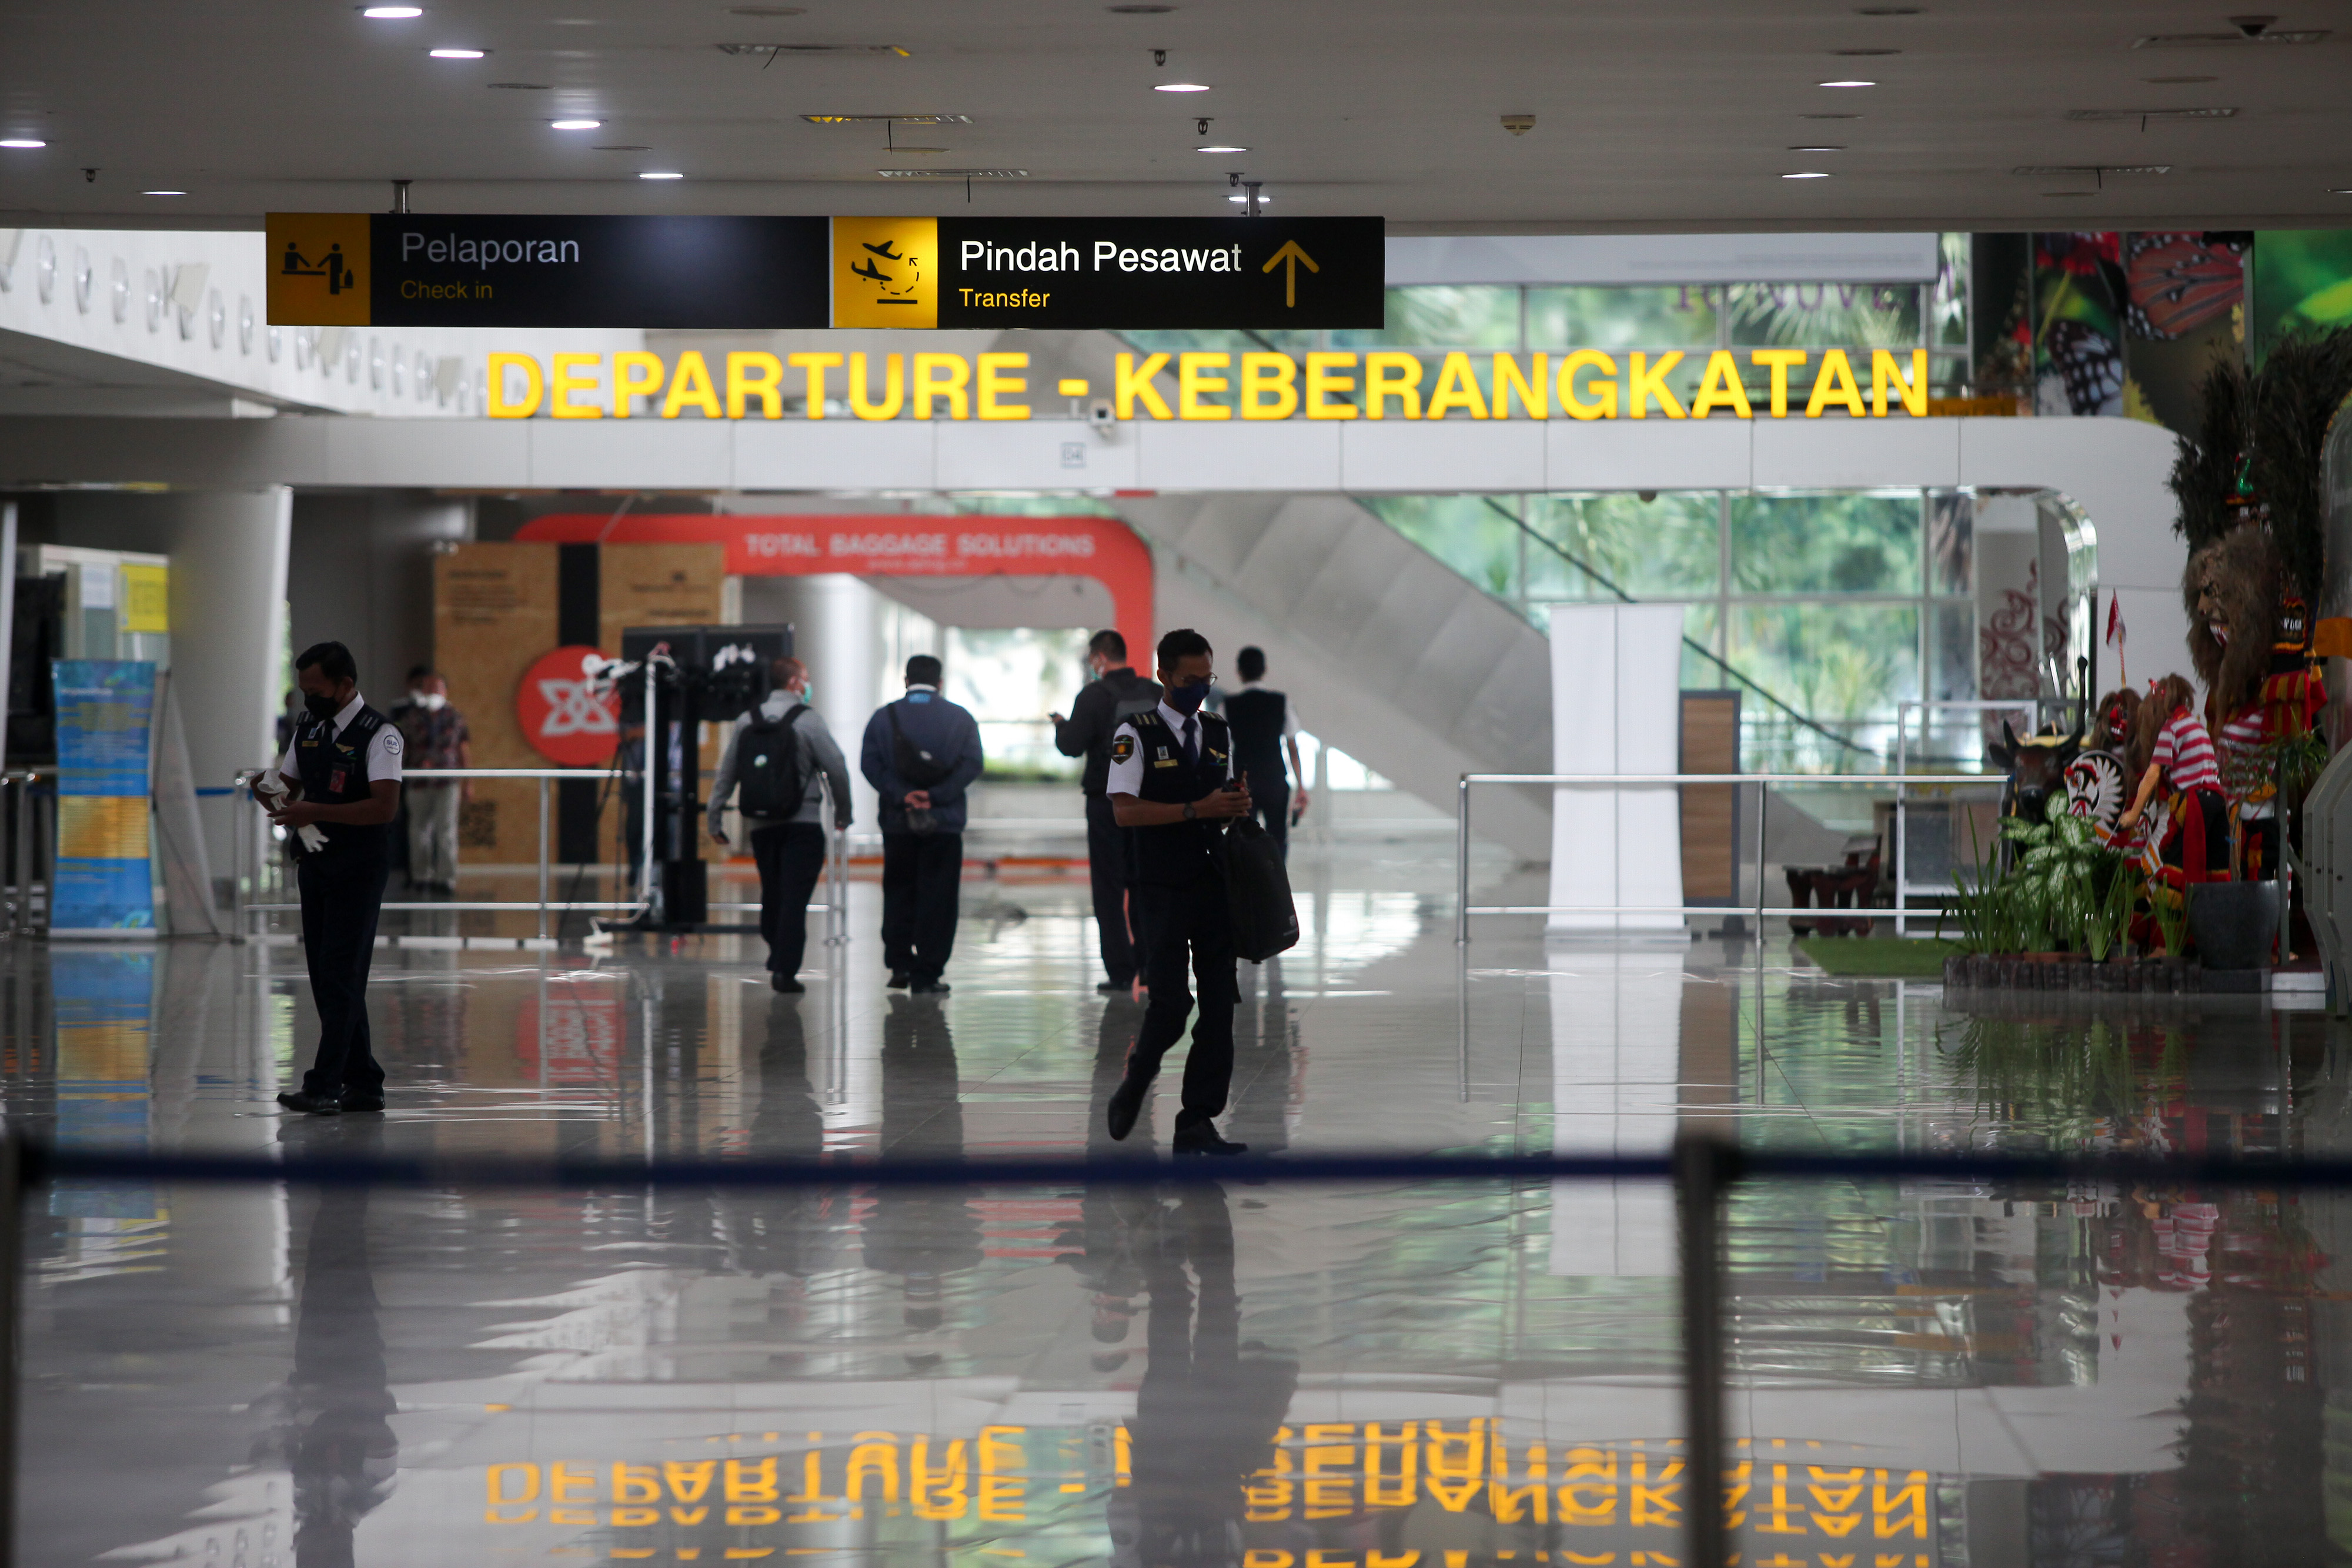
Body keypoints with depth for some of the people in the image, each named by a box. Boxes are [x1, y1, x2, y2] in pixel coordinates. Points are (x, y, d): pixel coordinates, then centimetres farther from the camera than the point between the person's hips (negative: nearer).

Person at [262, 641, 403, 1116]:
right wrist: (277, 798, -5)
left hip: (358, 871, -8)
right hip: (314, 864, 8)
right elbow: (283, 782, 21)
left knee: (341, 978, -11)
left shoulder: (378, 734, -13)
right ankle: (363, 1084, 14)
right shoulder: (309, 728, 11)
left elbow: (385, 807, -23)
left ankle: (325, 1086, -14)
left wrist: (314, 812, -25)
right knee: (326, 980, 8)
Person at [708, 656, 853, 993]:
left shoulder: (747, 722, 8)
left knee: (771, 893, 16)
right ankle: (785, 969, -11)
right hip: (803, 824, -5)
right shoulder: (807, 720, -7)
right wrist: (843, 812, 7)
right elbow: (836, 768, -7)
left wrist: (715, 820, 14)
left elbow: (726, 774, 8)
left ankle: (778, 959, 21)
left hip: (760, 824, 5)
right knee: (795, 898, -5)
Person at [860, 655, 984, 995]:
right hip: (945, 823, -1)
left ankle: (900, 964, 13)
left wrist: (901, 797, -11)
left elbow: (869, 764, -5)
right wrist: (936, 796, -12)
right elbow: (972, 764, -6)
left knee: (898, 893, 15)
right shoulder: (961, 718, 3)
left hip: (897, 823, 1)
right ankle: (926, 976, -2)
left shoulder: (884, 718, 4)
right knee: (937, 899, 1)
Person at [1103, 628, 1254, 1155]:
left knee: (1220, 1004, 1)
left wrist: (1237, 805, -3)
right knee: (1170, 1003, -7)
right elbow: (1125, 811, -13)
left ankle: (1198, 1123, 5)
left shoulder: (1220, 733, 14)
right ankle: (1133, 1089, 20)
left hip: (1216, 887, 5)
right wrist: (1198, 810, -19)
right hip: (1164, 890, -5)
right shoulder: (1136, 735, -4)